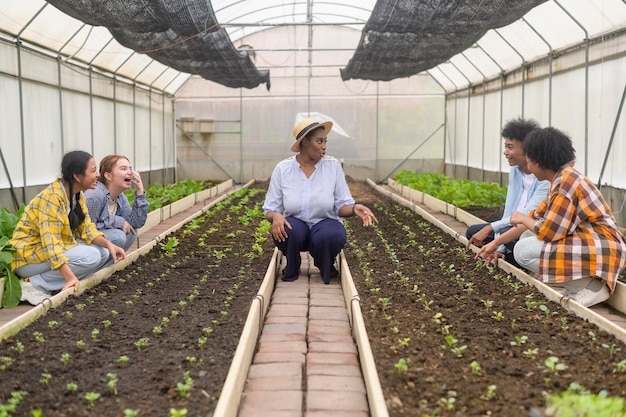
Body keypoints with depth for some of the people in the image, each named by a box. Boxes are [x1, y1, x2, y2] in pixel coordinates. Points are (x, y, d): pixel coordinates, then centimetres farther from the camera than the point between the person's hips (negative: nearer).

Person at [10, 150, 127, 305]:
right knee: (91, 256, -24)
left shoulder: (78, 195, 2)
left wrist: (108, 244, -19)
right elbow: (51, 243, -33)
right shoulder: (51, 198, -26)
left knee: (103, 252, -5)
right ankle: (34, 284, -17)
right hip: (29, 256, -9)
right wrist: (71, 277, -41)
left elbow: (87, 229, 0)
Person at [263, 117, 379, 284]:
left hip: (325, 223, 0)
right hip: (296, 224, 0)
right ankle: (292, 268, 2)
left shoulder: (333, 166, -6)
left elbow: (342, 205, -4)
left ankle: (326, 267, 3)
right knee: (284, 231, -35)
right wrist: (276, 216, -28)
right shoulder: (282, 169, -6)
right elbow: (271, 209, -4)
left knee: (331, 236, -36)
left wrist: (354, 208, -28)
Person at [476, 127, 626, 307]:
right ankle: (582, 281, 5)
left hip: (601, 249, -10)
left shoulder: (566, 181, -18)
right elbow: (537, 218, 19)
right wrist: (496, 242, 22)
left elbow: (549, 232, -21)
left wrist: (523, 219, 0)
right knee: (528, 237, 14)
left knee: (523, 250, -13)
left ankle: (587, 286, -9)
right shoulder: (563, 179, 13)